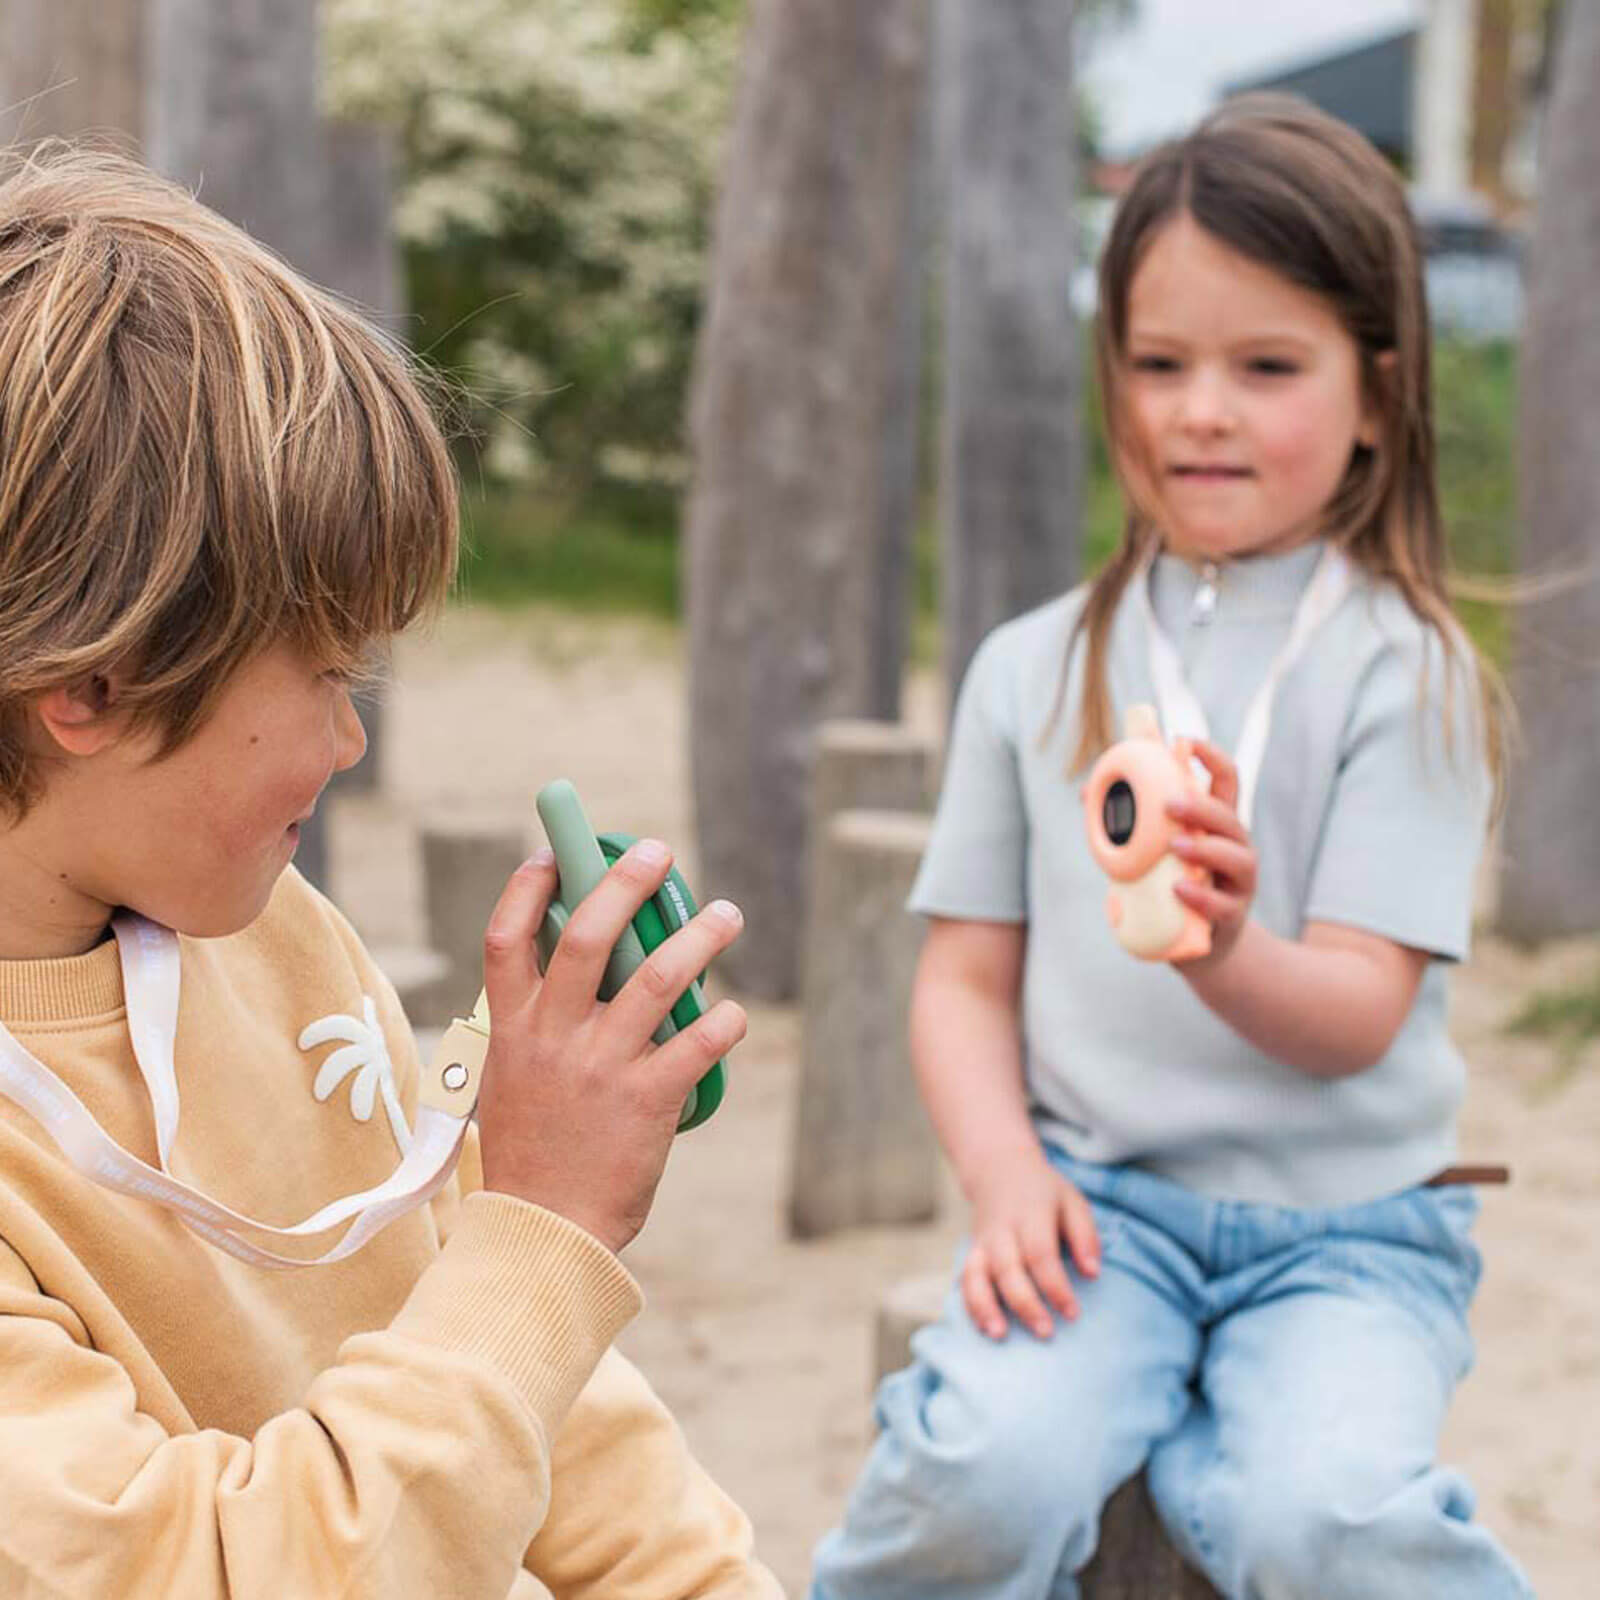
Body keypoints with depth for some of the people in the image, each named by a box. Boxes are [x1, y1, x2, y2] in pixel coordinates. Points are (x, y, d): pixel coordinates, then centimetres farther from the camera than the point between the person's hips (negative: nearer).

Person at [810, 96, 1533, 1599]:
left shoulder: (1404, 670, 0)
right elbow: (968, 976, 11)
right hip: (1100, 1201, 2)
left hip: (1346, 1218, -1)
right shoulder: (1036, 667, 9)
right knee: (983, 1477, -27)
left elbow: (1358, 1013, -9)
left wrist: (1227, 949, -31)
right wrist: (1005, 1176, -8)